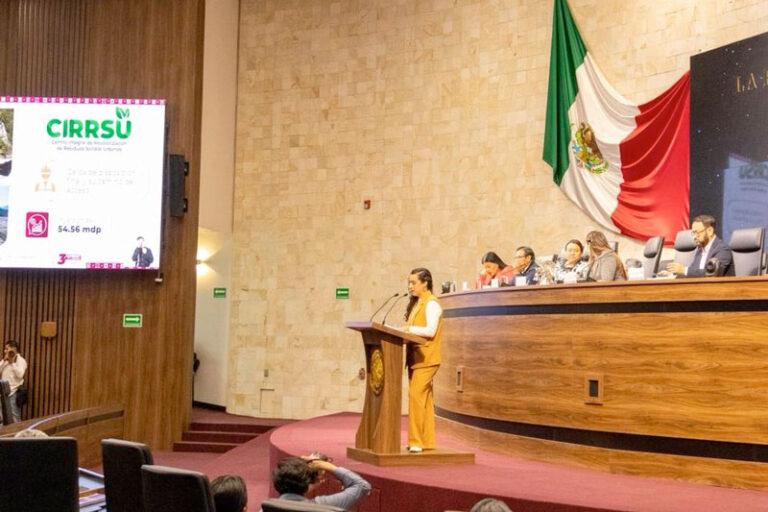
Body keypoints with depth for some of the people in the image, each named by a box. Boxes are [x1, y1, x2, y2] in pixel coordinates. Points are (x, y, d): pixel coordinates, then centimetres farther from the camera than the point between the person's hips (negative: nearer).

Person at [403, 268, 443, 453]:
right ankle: (427, 441, 13)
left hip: (426, 358, -9)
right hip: (415, 356, 9)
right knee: (424, 399, 10)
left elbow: (430, 331, -18)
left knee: (416, 396, -13)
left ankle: (416, 441, -11)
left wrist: (408, 328, -19)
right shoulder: (416, 303, 19)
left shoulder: (431, 304, -9)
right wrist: (405, 329, 0)